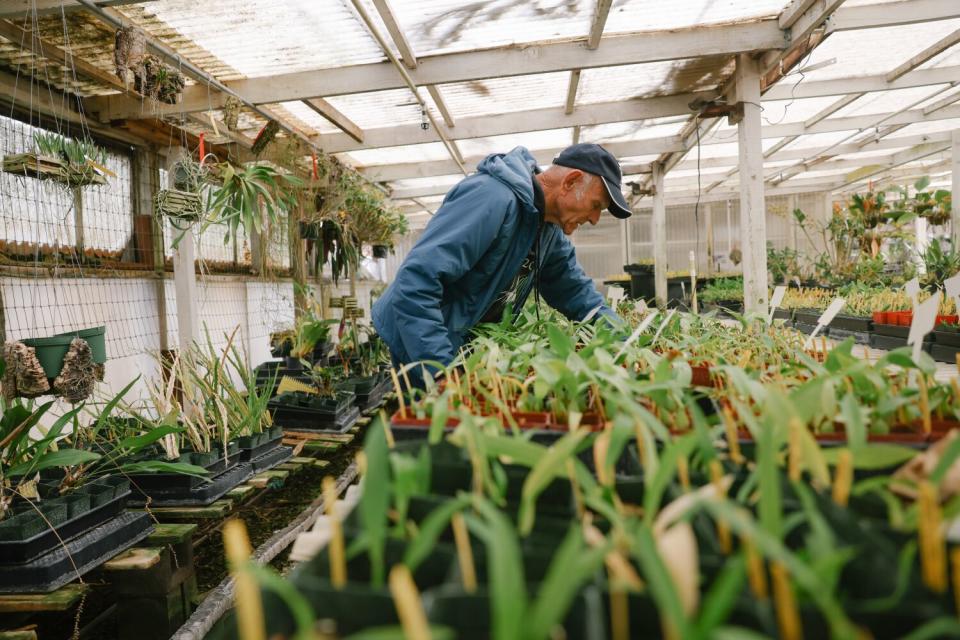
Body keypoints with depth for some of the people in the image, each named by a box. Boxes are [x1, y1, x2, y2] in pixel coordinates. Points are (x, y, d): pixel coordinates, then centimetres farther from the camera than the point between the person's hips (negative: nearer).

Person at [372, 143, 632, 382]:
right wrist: (442, 374, -35)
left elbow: (574, 290, 14)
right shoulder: (492, 197, -27)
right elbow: (416, 281, -34)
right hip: (421, 351, -8)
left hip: (469, 346, 8)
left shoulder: (550, 226, 2)